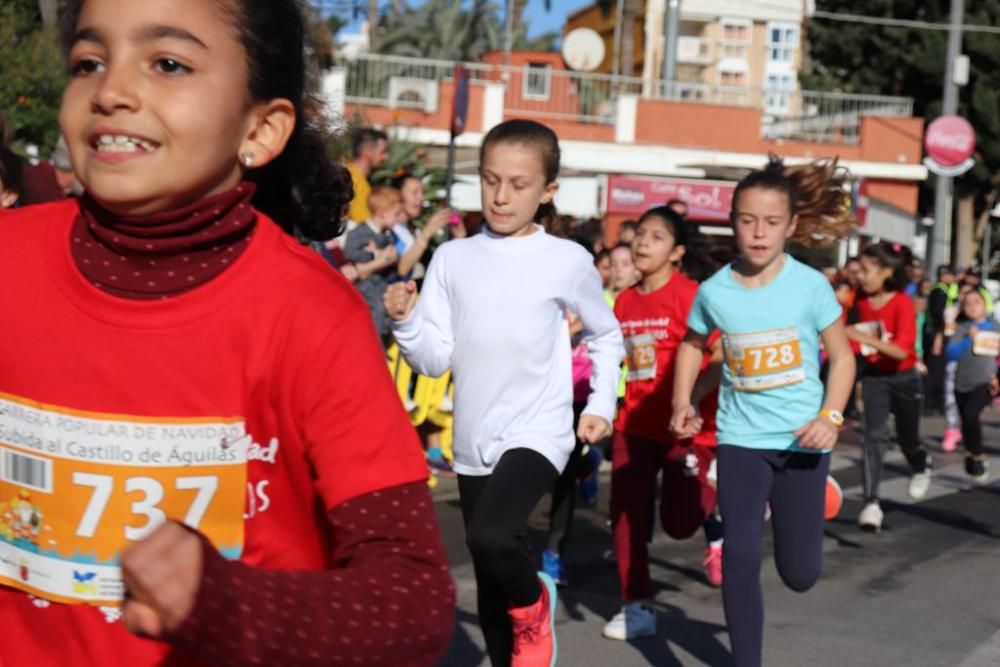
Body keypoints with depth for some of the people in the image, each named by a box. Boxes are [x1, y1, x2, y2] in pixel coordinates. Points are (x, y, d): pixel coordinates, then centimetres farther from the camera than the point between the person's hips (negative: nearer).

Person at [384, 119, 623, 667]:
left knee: (490, 536, -29)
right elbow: (435, 359, 1)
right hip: (473, 441, 4)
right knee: (489, 591, 11)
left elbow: (606, 336, 13)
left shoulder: (568, 261, -3)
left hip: (538, 433, -4)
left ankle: (534, 602, 4)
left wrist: (602, 403, 3)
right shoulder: (452, 258, 2)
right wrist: (405, 321, -16)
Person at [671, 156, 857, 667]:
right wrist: (682, 404, 1)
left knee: (799, 573, 6)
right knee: (740, 558, -9)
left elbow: (842, 356, 0)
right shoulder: (714, 290, -5)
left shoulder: (810, 285, -10)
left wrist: (829, 417, -15)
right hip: (741, 438, 1)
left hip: (801, 439, -1)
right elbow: (692, 345, 15)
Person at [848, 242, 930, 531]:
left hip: (904, 379, -3)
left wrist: (865, 338, -39)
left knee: (907, 439, 16)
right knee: (874, 436, -16)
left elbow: (902, 350, -31)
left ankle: (922, 467, 53)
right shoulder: (863, 303, -5)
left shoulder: (903, 303, -21)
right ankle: (871, 504, -18)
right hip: (874, 377, 3)